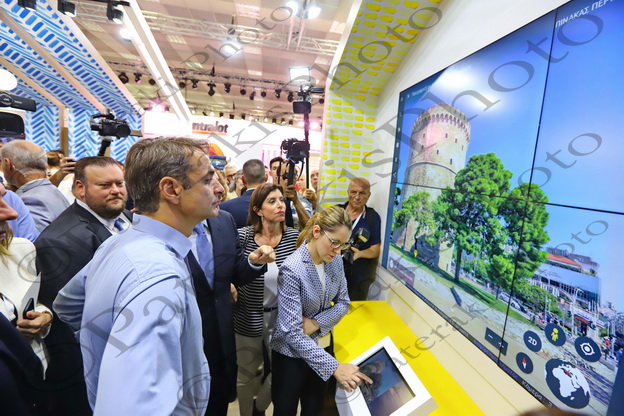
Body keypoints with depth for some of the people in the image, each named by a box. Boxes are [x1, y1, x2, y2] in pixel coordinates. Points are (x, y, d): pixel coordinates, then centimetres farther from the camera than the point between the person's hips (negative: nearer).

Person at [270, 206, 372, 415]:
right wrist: (334, 367, -30)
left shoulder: (335, 261, -10)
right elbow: (292, 333, -29)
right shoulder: (292, 269, -30)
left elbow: (343, 303, -1)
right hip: (292, 353, -5)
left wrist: (315, 323, -17)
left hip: (323, 345, 5)